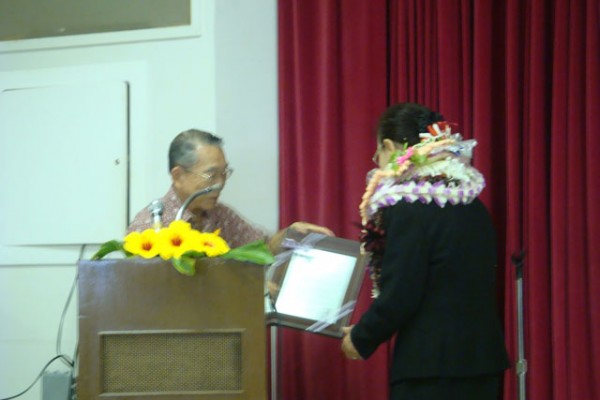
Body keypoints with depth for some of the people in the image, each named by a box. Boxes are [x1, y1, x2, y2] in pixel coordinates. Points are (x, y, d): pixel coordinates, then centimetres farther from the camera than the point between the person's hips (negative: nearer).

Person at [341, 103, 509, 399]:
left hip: (430, 368, -8)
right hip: (482, 361, 8)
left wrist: (360, 339, 2)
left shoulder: (408, 208, -14)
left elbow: (397, 298, -15)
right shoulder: (471, 204, 9)